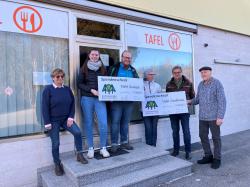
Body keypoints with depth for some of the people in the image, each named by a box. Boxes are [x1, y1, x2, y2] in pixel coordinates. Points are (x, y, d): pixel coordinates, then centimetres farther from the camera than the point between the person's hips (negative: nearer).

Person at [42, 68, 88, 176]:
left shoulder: (67, 89, 5)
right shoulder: (48, 89, -8)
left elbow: (72, 104, 6)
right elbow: (45, 107, -9)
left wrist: (71, 117, -5)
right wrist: (47, 123, -13)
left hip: (66, 119, 3)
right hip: (53, 121, -3)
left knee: (77, 132, -18)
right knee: (55, 143, 3)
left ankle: (79, 155, 0)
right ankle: (57, 164, 24)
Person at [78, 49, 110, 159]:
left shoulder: (103, 69, 11)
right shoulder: (84, 69, 5)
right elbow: (79, 84, 1)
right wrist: (91, 90, -11)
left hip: (100, 98, 1)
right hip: (87, 98, -1)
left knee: (103, 124, -6)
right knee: (88, 124, 5)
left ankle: (103, 148, 10)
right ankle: (90, 148, 18)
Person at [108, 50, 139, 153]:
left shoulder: (133, 70, 14)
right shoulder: (114, 68, 1)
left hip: (129, 100, 4)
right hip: (117, 100, -4)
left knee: (125, 122, 12)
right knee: (115, 122, -3)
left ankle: (124, 142, 24)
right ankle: (114, 144, 8)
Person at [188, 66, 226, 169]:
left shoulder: (217, 83, -10)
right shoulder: (201, 84, 9)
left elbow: (222, 101, -14)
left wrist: (220, 116, -19)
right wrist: (190, 101, -4)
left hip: (214, 116, -6)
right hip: (202, 116, 6)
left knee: (215, 137, 5)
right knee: (203, 136, 11)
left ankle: (217, 159, 20)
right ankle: (208, 156, 26)